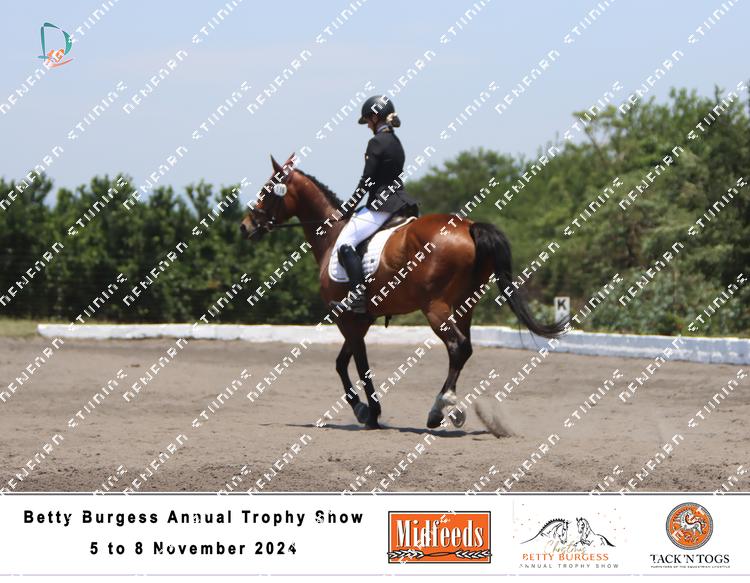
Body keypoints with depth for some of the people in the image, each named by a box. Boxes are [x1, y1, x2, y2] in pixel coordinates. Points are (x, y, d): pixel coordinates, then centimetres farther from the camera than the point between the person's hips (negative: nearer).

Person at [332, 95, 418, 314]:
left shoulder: (377, 142, -12)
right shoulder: (396, 142, 16)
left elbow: (367, 181, -15)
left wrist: (348, 208, -5)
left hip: (381, 204, -10)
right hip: (398, 201, 10)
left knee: (344, 243, -14)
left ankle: (357, 294, -25)